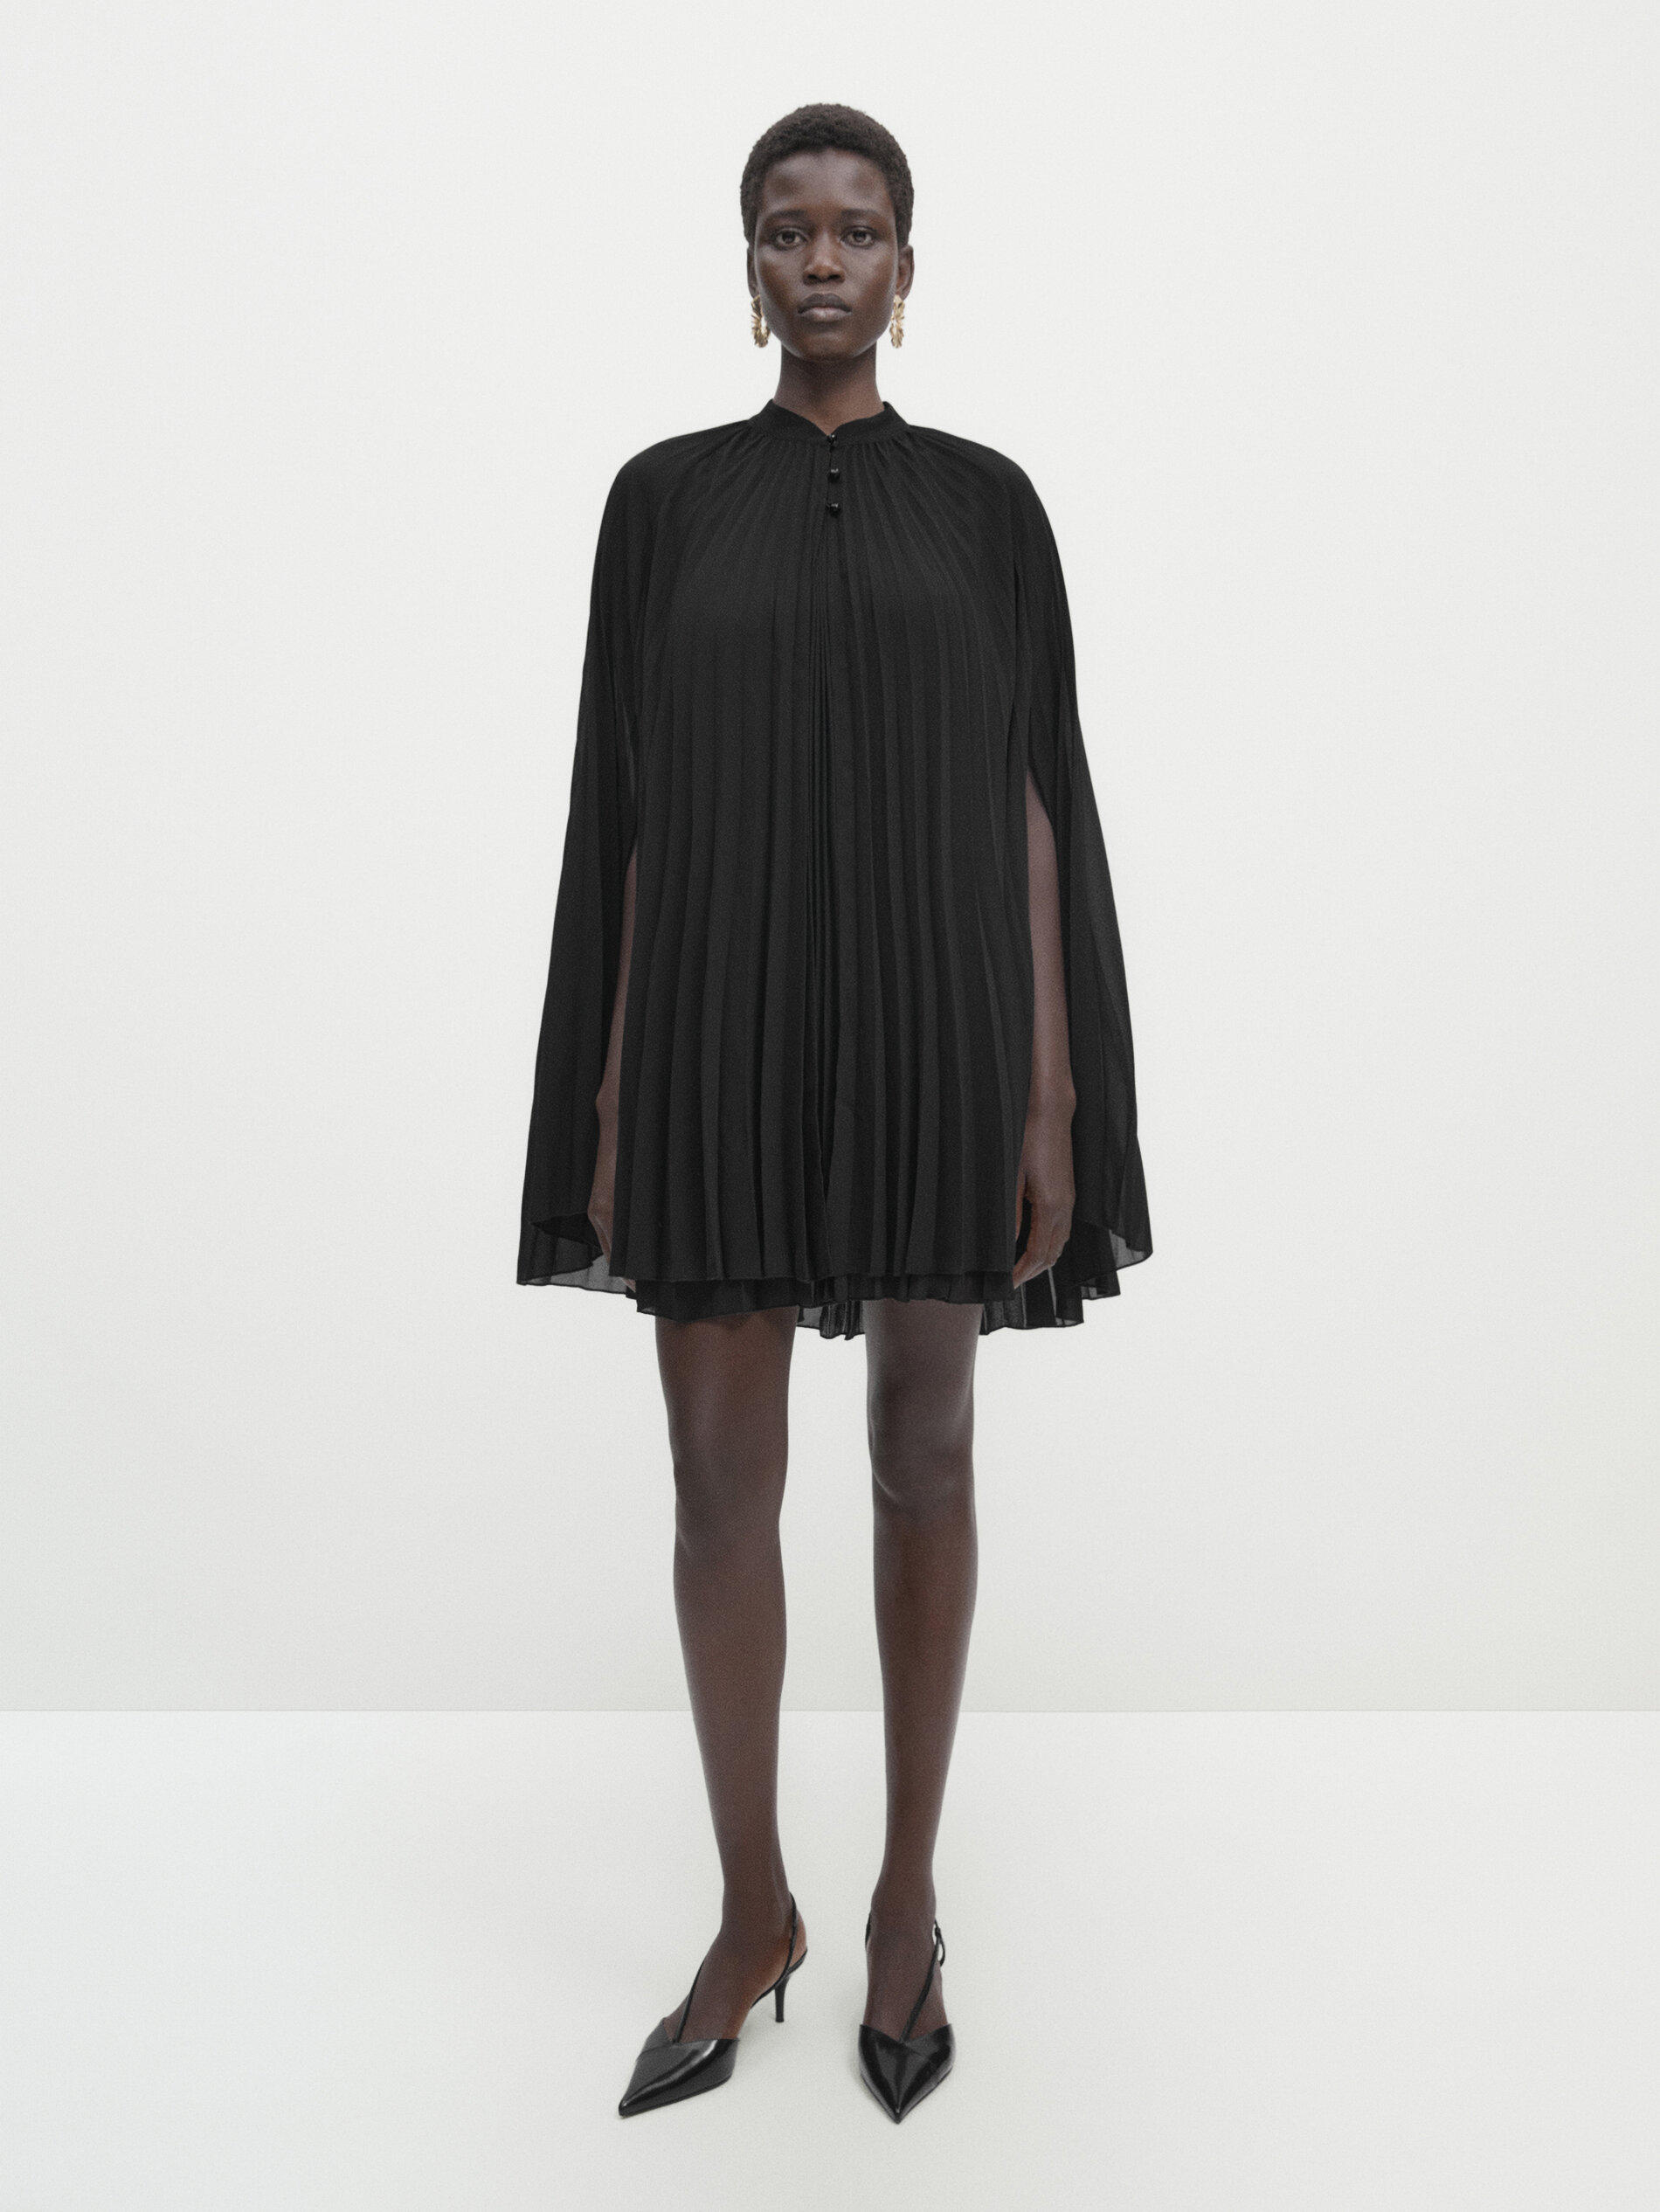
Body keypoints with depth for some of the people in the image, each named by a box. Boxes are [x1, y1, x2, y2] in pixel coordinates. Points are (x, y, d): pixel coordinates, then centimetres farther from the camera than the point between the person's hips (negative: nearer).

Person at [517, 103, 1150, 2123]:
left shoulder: (985, 501, 8)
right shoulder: (663, 497, 9)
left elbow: (1032, 802, 3)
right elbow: (630, 809, 5)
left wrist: (1054, 1092, -4)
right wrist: (607, 1098, 0)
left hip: (934, 1025, 0)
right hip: (726, 1032, 1)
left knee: (923, 1455, 8)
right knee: (720, 1483, 2)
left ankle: (907, 1892, 27)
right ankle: (752, 1912, 24)